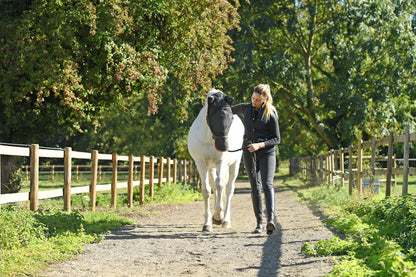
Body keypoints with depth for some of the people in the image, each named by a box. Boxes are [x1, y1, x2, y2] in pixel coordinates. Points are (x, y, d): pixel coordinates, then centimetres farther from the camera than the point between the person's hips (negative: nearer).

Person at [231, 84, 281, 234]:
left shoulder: (271, 115, -6)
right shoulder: (245, 108, 5)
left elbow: (276, 139, -4)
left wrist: (260, 145, -18)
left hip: (266, 150, -4)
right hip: (249, 152, 4)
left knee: (267, 184, -19)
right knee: (255, 187, 2)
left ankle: (271, 219, -31)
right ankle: (260, 222, 8)